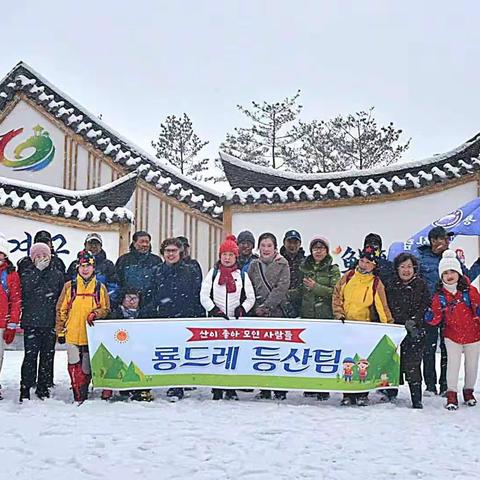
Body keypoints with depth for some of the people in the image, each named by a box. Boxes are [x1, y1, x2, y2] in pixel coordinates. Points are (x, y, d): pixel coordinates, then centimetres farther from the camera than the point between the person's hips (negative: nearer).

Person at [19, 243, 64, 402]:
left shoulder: (57, 275, 10)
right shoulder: (27, 273, 7)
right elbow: (26, 288, -15)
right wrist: (38, 269, -14)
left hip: (50, 322, 2)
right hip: (31, 321, -2)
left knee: (47, 355, 7)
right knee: (30, 355, -6)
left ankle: (43, 388, 17)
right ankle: (25, 390, -1)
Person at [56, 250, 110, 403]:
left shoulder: (100, 287, 4)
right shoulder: (69, 286, 3)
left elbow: (106, 309, 7)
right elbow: (61, 310, 6)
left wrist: (95, 314, -13)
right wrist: (60, 331, 3)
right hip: (72, 334, 0)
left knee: (87, 367, 9)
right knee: (74, 365, -3)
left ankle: (84, 390, 25)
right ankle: (78, 396, 4)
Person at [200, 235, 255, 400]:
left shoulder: (242, 275, 10)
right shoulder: (213, 273, 9)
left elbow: (250, 298, 10)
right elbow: (204, 295, 2)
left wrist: (242, 309, -8)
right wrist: (214, 310, -10)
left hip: (236, 321, 1)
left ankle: (231, 389, 7)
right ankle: (217, 389, 2)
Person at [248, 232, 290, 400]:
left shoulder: (282, 264, 2)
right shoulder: (254, 265, 13)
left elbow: (281, 288, -8)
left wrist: (266, 306, -14)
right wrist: (256, 307, -4)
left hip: (277, 312, -3)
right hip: (258, 313, 3)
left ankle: (280, 389, 2)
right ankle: (264, 389, 10)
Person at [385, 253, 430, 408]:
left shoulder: (421, 285, 5)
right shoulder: (391, 285, 7)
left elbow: (424, 306, 2)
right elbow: (386, 307, 4)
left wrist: (413, 321, -12)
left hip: (414, 331, -2)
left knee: (412, 364, -7)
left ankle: (416, 399, -1)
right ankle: (391, 392, 18)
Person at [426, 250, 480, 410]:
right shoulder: (439, 296, -6)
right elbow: (437, 318, -4)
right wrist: (431, 317, -22)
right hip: (452, 336, 0)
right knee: (453, 363, -6)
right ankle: (451, 394, 4)